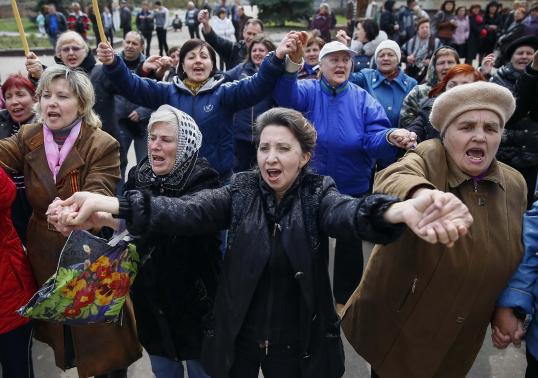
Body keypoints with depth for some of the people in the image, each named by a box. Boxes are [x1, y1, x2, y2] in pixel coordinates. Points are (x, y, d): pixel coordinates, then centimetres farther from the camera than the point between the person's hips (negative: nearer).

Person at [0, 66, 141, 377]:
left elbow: (97, 198, -28)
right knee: (59, 322, 24)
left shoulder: (103, 145, -16)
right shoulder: (27, 139, 1)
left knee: (102, 338, 9)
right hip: (45, 254, 5)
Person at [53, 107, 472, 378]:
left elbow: (348, 213, -32)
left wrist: (400, 210, -56)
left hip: (300, 339, -1)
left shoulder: (318, 194, -10)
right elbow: (187, 210, -21)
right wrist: (112, 204, -39)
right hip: (238, 334, 2)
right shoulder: (241, 192, -6)